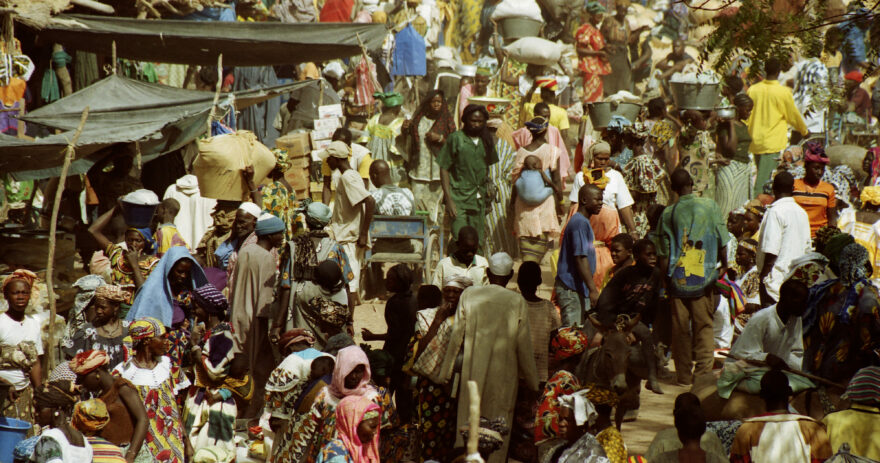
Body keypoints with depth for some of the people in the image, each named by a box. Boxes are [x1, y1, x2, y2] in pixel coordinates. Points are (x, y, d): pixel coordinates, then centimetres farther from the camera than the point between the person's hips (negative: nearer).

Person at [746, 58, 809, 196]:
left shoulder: (752, 90, 1)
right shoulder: (783, 92, -9)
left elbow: (746, 115, 10)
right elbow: (793, 116, 2)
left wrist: (748, 135, 26)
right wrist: (805, 131, 21)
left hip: (755, 142, 5)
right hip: (773, 143, -5)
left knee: (761, 176, 18)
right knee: (764, 180, -6)